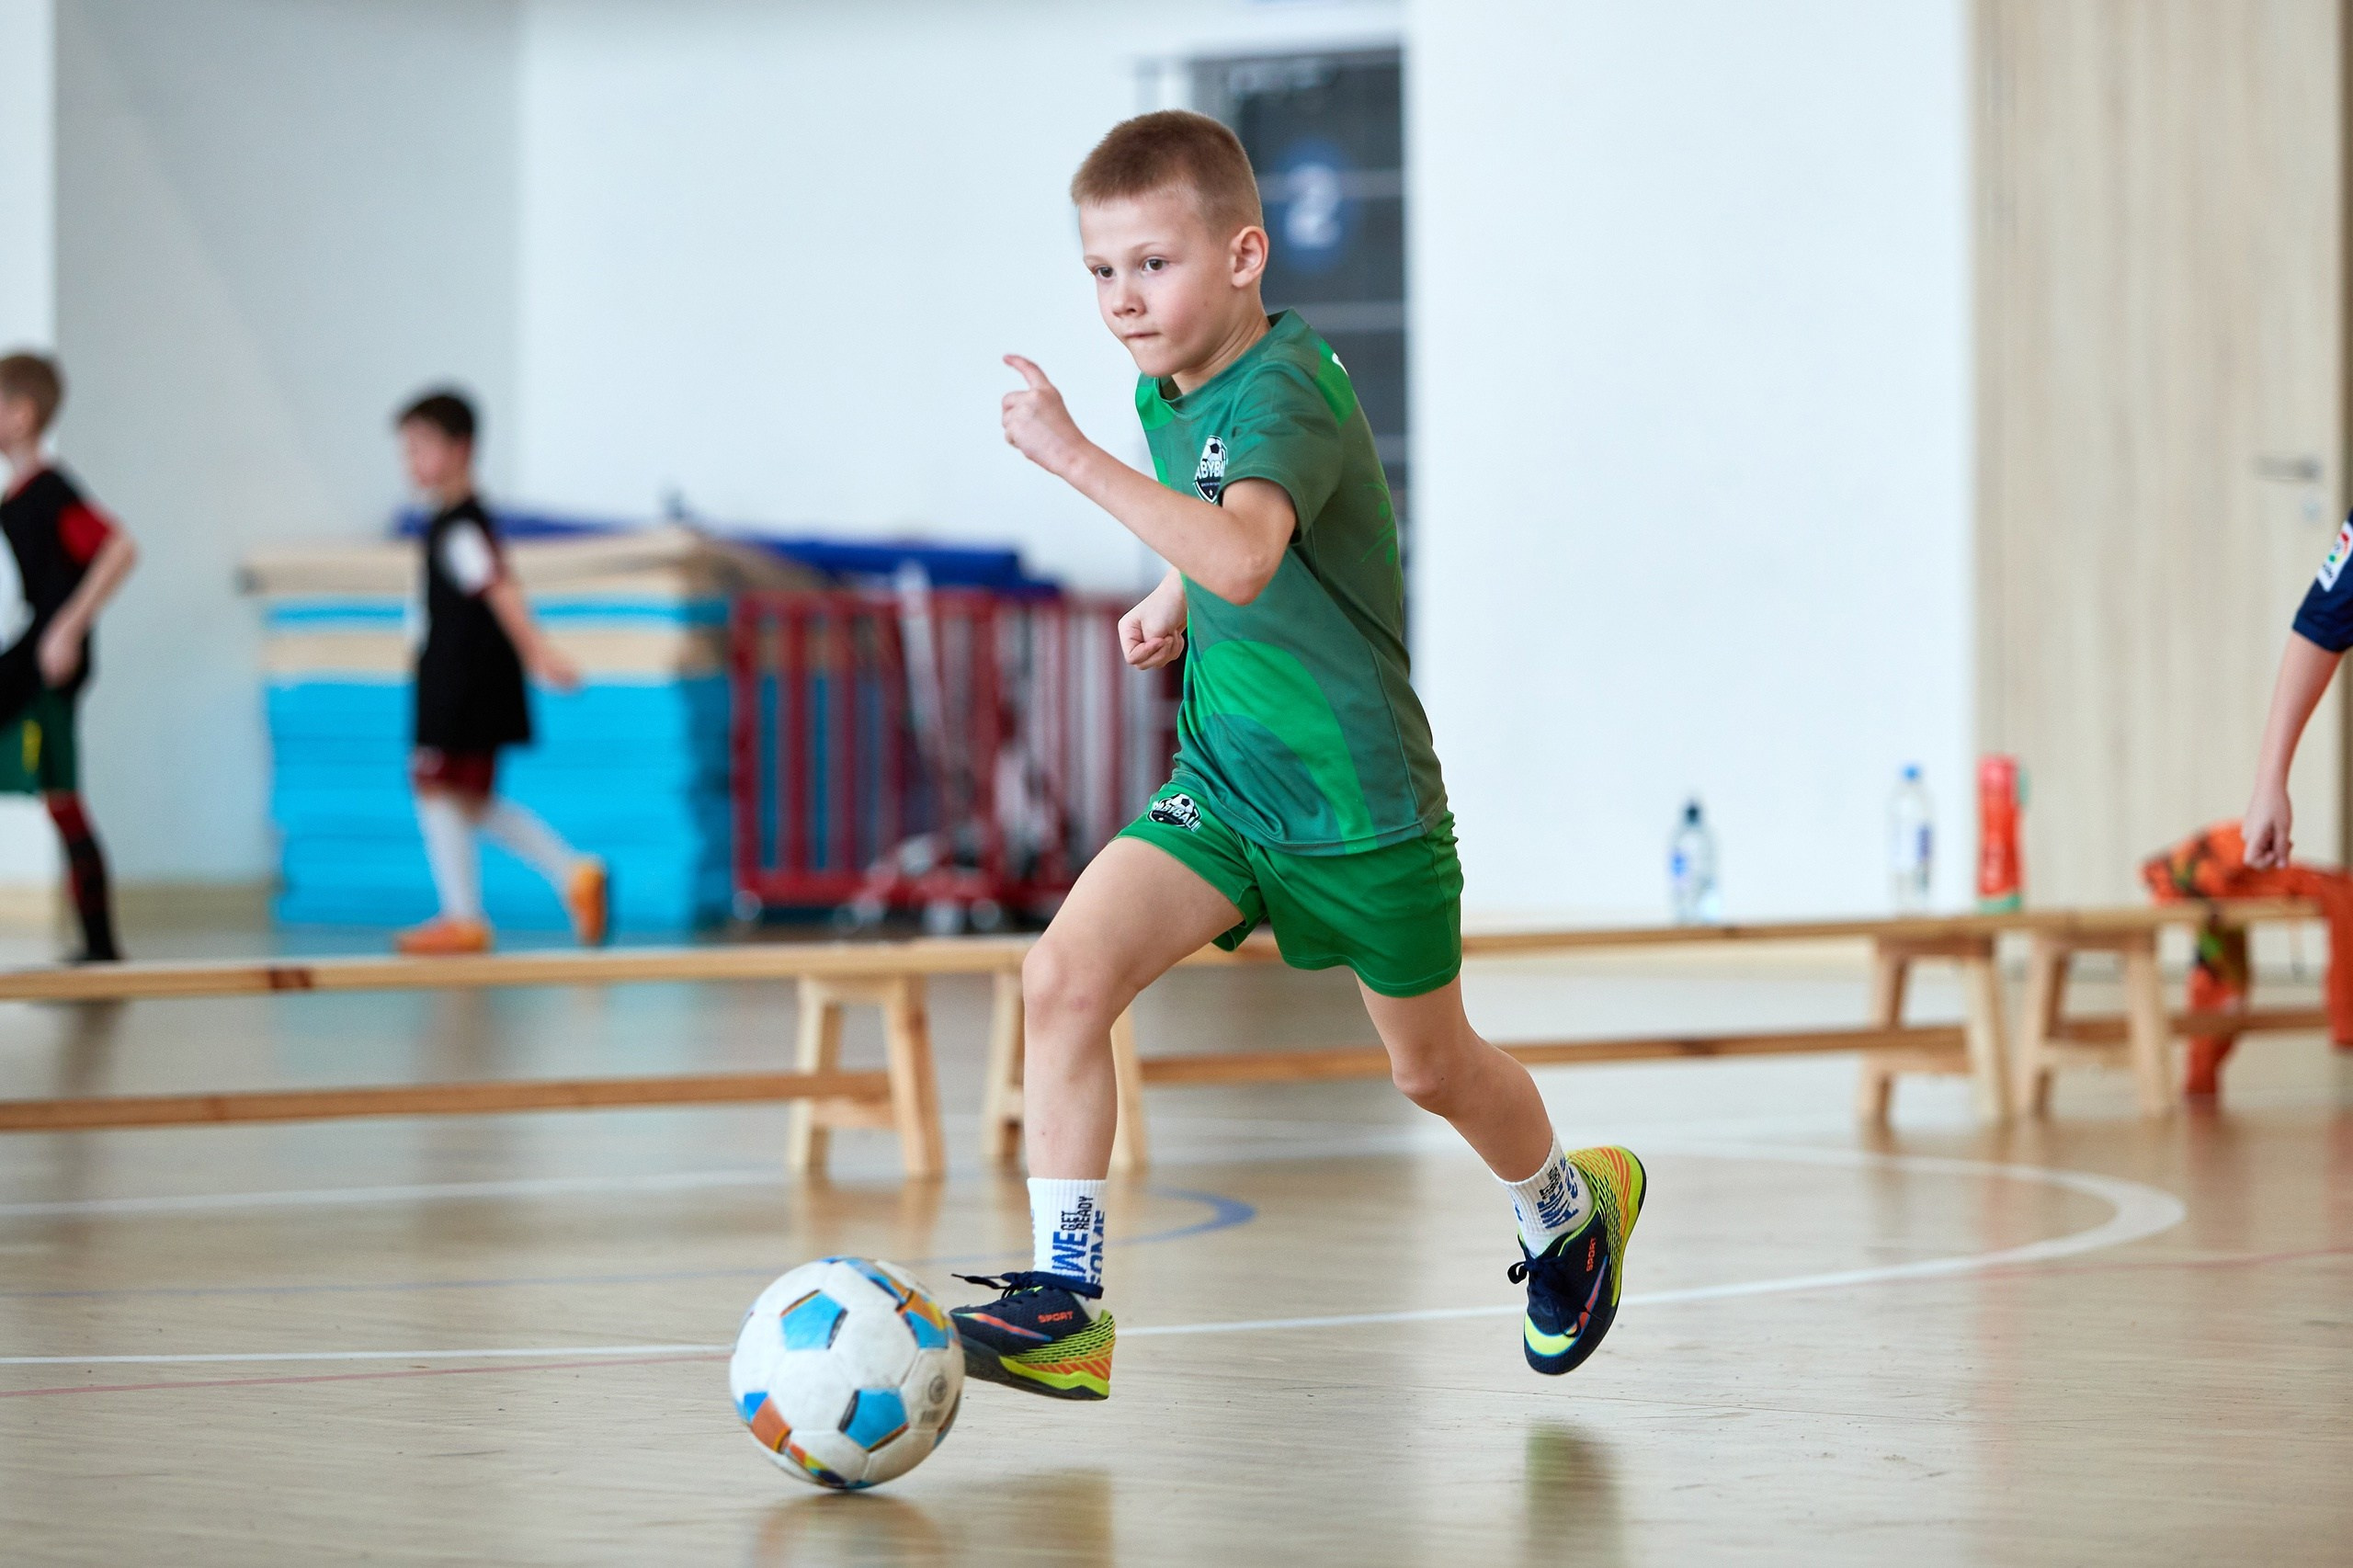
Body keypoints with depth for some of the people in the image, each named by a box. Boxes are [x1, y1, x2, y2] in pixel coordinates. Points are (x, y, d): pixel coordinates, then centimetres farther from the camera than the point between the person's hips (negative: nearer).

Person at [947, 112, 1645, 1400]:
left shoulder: (1282, 394, -25)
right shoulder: (1166, 395, 1)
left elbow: (1243, 557, -46)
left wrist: (1076, 458, -49)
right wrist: (1169, 599, 7)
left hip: (1359, 794, -6)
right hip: (1222, 779, 6)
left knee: (1433, 1071, 13)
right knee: (1063, 972, -17)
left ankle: (1569, 1208, 45)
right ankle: (1063, 1298, -16)